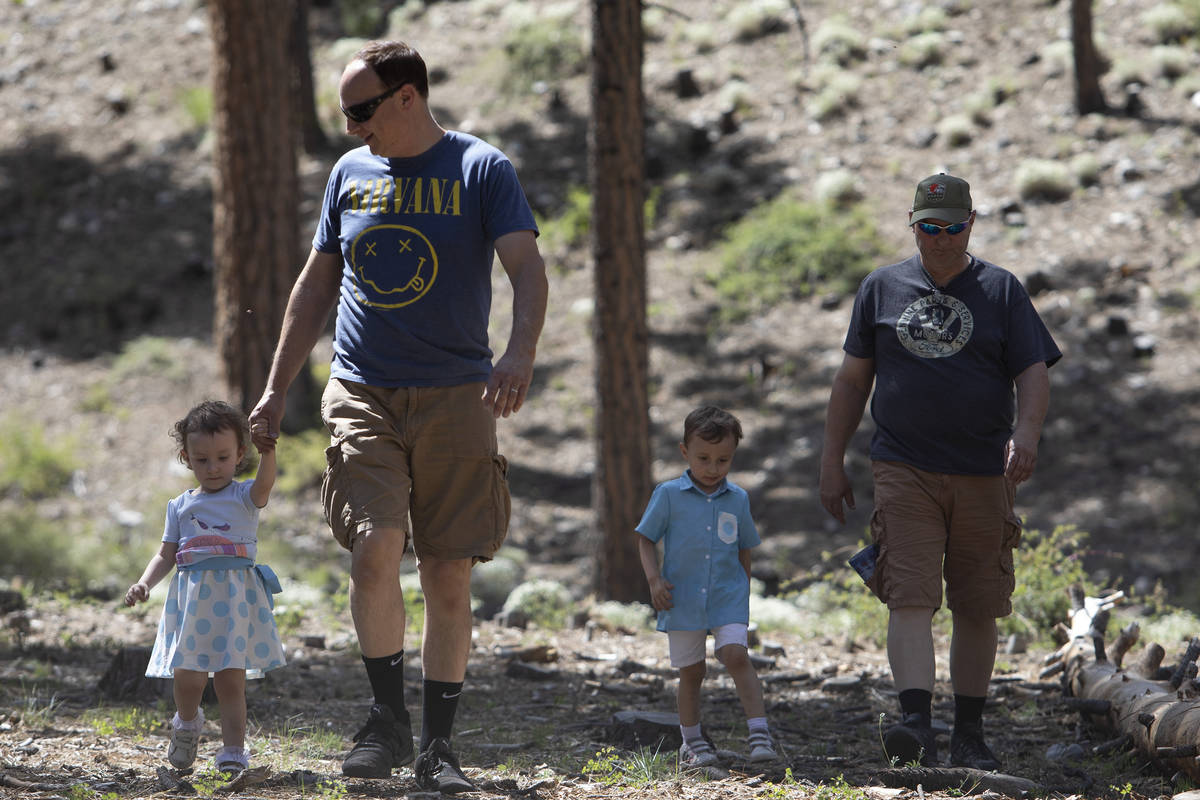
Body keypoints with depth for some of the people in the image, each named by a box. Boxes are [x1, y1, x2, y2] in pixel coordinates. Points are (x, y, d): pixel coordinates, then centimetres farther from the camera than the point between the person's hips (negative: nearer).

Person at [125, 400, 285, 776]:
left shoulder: (244, 496, 4)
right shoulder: (180, 506, 13)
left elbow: (264, 484, -19)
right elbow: (166, 554, 14)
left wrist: (267, 451, -38)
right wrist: (144, 583, -3)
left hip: (235, 597, -2)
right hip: (190, 599, 2)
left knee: (230, 678, -5)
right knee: (187, 676, 0)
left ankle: (233, 749, 2)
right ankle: (187, 722, 31)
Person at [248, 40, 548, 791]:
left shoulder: (481, 170, -1)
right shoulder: (351, 172, 11)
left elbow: (528, 267, -12)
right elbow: (317, 284, 19)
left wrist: (520, 354, -30)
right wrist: (277, 388, 16)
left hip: (455, 396, -2)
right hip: (361, 393, 2)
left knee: (449, 574, -1)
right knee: (375, 548, -16)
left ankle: (438, 745, 9)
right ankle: (388, 720, -1)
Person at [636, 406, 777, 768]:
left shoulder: (737, 499, 4)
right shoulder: (668, 495, -4)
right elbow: (646, 539, 2)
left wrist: (744, 592, 16)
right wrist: (654, 579, -11)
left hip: (728, 596, 0)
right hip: (683, 599, 0)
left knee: (736, 655, -18)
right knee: (690, 671, 7)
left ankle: (759, 731, -19)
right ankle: (692, 741, 22)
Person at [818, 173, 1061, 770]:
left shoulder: (1001, 290, 7)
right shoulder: (882, 288, 11)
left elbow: (1033, 373, 1)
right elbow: (852, 380, 15)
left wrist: (1025, 432, -19)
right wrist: (832, 462, 11)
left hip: (983, 475, 0)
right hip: (903, 470, 0)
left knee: (977, 609, 4)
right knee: (910, 598, -15)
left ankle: (969, 735, 14)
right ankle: (916, 722, -25)